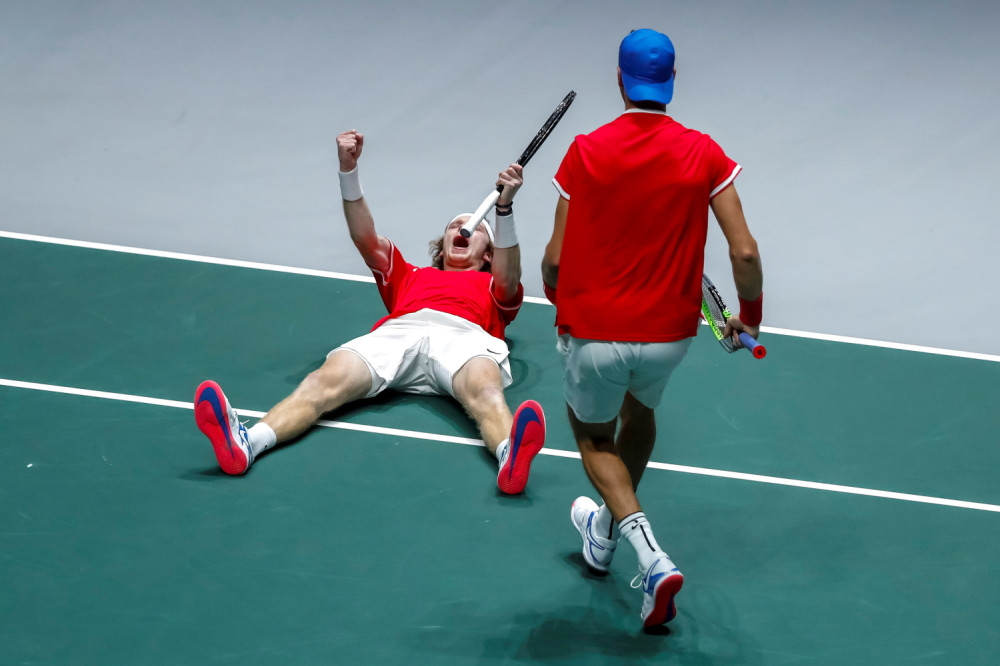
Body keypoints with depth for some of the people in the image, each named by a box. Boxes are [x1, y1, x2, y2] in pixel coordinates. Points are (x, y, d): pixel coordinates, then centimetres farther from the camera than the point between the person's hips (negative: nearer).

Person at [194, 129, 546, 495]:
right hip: (399, 330, 1)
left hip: (462, 333, -1)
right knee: (327, 379, -30)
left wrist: (504, 207, -2)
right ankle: (245, 444, -56)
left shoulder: (491, 284, 38)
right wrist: (348, 170, 15)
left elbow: (508, 279, 13)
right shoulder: (409, 276, 44)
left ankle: (510, 458, -73)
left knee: (483, 391, -39)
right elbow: (365, 238, 29)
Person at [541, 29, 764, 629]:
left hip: (593, 335, -2)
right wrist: (750, 318, 7)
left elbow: (555, 257, -6)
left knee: (593, 433, 24)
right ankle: (607, 532, 53)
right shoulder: (703, 155, -8)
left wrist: (560, 303, 16)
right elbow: (744, 252, -12)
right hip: (670, 334, 2)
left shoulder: (585, 152, -9)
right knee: (640, 411, 35)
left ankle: (650, 557, 0)